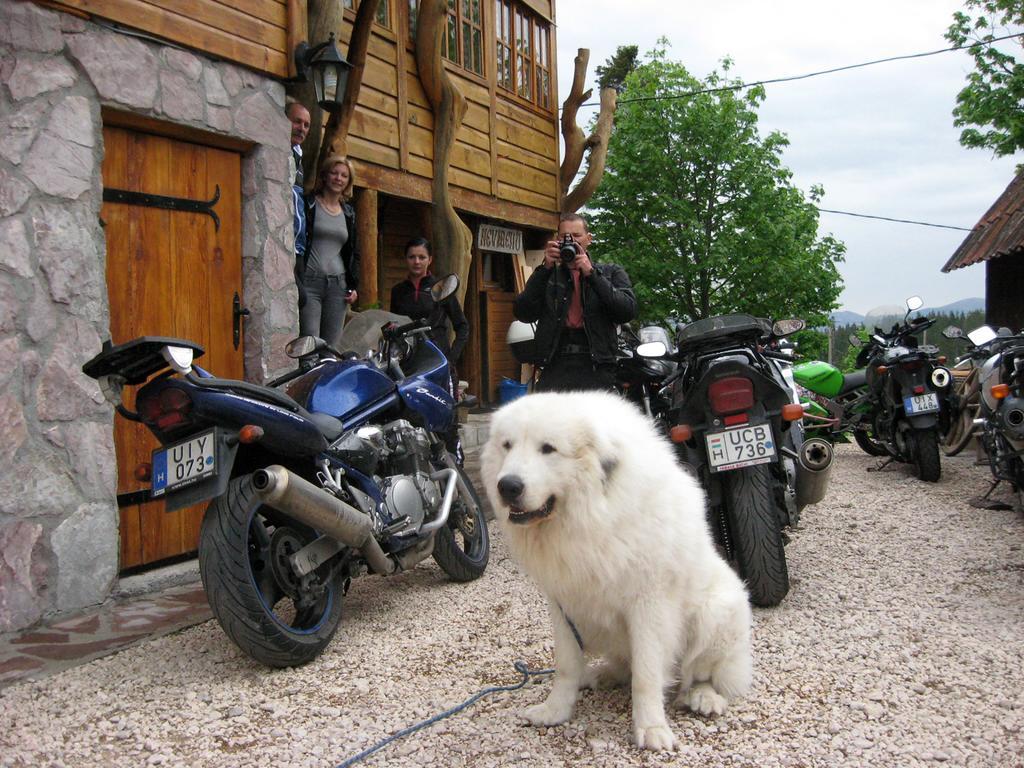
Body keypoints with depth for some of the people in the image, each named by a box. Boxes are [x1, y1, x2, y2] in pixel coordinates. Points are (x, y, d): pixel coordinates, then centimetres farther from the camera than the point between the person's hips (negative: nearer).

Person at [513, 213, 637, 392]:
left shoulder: (612, 273, 16)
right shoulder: (547, 275, 19)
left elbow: (628, 311, -2)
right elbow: (523, 313, 4)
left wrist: (591, 274, -6)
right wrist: (545, 269, -3)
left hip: (596, 369, -1)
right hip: (555, 368, 1)